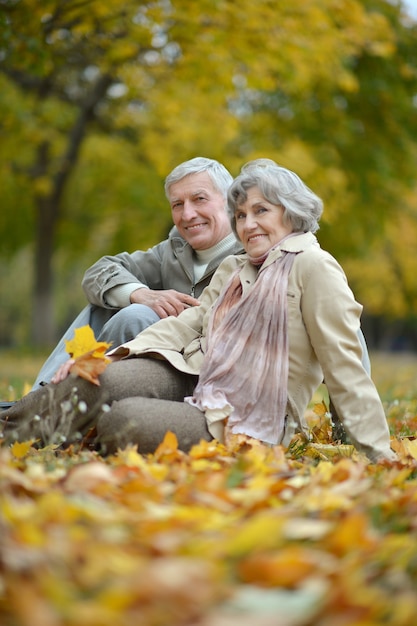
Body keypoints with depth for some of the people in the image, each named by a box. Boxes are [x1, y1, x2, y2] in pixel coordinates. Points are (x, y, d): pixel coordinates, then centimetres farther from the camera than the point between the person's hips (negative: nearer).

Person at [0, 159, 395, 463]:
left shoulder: (313, 267, -3)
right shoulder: (231, 271, 22)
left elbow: (343, 364, -7)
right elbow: (188, 323, 10)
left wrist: (379, 453, -9)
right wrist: (114, 355, -6)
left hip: (248, 423, -6)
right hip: (194, 380, 6)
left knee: (124, 420, -30)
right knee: (107, 378, -26)